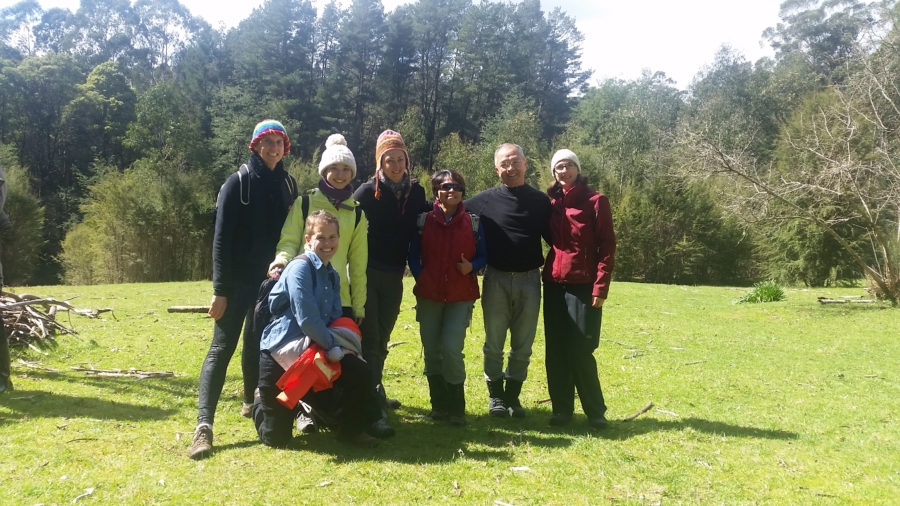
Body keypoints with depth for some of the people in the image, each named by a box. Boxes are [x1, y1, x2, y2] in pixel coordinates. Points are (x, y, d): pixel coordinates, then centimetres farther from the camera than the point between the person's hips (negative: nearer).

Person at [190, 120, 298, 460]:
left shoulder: (288, 185, 8)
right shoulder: (238, 182, -6)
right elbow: (222, 238, -10)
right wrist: (220, 290, -15)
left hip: (272, 279, 5)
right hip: (239, 279, -4)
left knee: (259, 342, 15)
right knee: (222, 347, -9)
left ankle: (251, 402, 33)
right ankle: (204, 426, -12)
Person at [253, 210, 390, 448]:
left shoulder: (332, 275, 11)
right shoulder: (300, 267, -16)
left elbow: (336, 319, 10)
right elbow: (307, 318, -21)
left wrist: (336, 345, -9)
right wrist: (332, 347, -13)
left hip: (311, 345, 7)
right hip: (282, 349, -7)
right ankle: (262, 407, 28)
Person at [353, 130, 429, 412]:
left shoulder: (416, 192, 4)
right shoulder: (367, 191, -7)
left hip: (393, 276, 4)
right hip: (366, 272, -4)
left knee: (382, 337, 13)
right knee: (368, 336, -2)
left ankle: (375, 392, 23)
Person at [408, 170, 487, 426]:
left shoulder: (473, 223, 1)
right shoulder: (424, 220, 2)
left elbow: (483, 256, 6)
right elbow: (413, 255, 6)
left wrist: (471, 266, -14)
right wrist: (420, 276, -8)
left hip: (461, 297, -2)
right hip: (428, 296, 2)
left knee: (451, 348, -13)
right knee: (431, 350, 6)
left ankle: (457, 407, 4)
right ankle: (439, 405, 22)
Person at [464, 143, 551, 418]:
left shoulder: (540, 200, 4)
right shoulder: (484, 200, -1)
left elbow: (553, 237, 9)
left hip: (529, 280, 1)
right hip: (496, 279, -1)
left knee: (523, 345, 9)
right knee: (494, 344, 7)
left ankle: (513, 395, 24)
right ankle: (496, 395, 23)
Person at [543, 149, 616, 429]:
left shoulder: (596, 201, -4)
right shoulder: (551, 203, 10)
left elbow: (607, 246, -7)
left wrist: (601, 287, -13)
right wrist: (546, 274, 5)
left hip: (583, 286, -5)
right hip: (554, 285, 5)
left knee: (581, 352, -3)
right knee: (556, 351, 7)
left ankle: (595, 411, 13)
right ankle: (562, 408, 19)